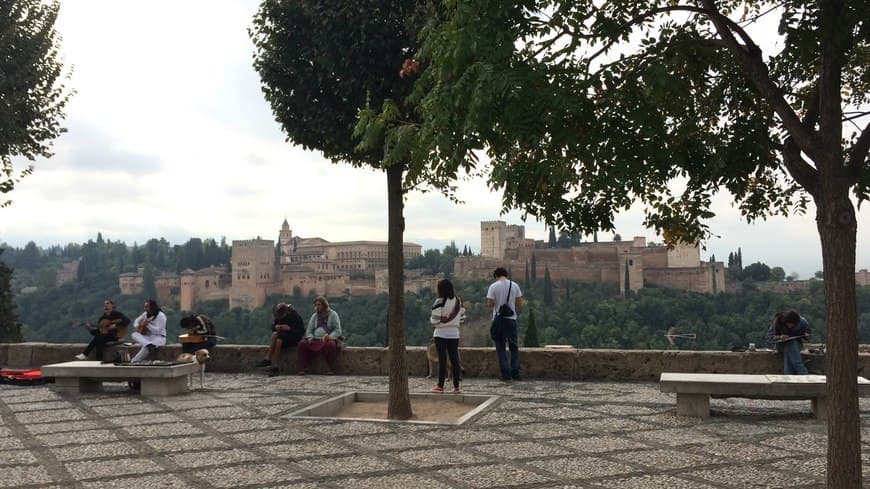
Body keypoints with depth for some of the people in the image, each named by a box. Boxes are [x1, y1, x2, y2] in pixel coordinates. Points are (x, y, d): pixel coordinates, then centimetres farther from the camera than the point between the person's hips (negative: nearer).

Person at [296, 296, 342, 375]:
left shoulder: (333, 314, 7)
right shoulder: (314, 316, 20)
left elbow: (338, 330, -2)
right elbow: (309, 331, 17)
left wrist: (330, 336, -21)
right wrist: (310, 337, -6)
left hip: (328, 340, -4)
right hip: (315, 341, 4)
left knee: (330, 344, -38)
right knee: (302, 344, -21)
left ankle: (331, 370, -29)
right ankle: (302, 369, -21)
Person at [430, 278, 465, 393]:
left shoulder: (440, 301, -15)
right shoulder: (458, 301, 4)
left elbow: (434, 320, -17)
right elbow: (462, 318, 7)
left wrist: (431, 318, 5)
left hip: (441, 333, -5)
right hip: (454, 333, 5)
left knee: (442, 359, 1)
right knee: (454, 359, 7)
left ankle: (440, 386, 7)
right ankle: (456, 386, 8)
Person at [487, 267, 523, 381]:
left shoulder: (493, 286, -6)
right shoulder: (515, 285, 1)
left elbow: (490, 304, -10)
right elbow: (520, 304, 2)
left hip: (499, 319, -2)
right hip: (511, 319, 2)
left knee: (500, 348, 5)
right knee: (514, 347, 12)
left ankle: (506, 374, 1)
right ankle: (515, 373, 8)